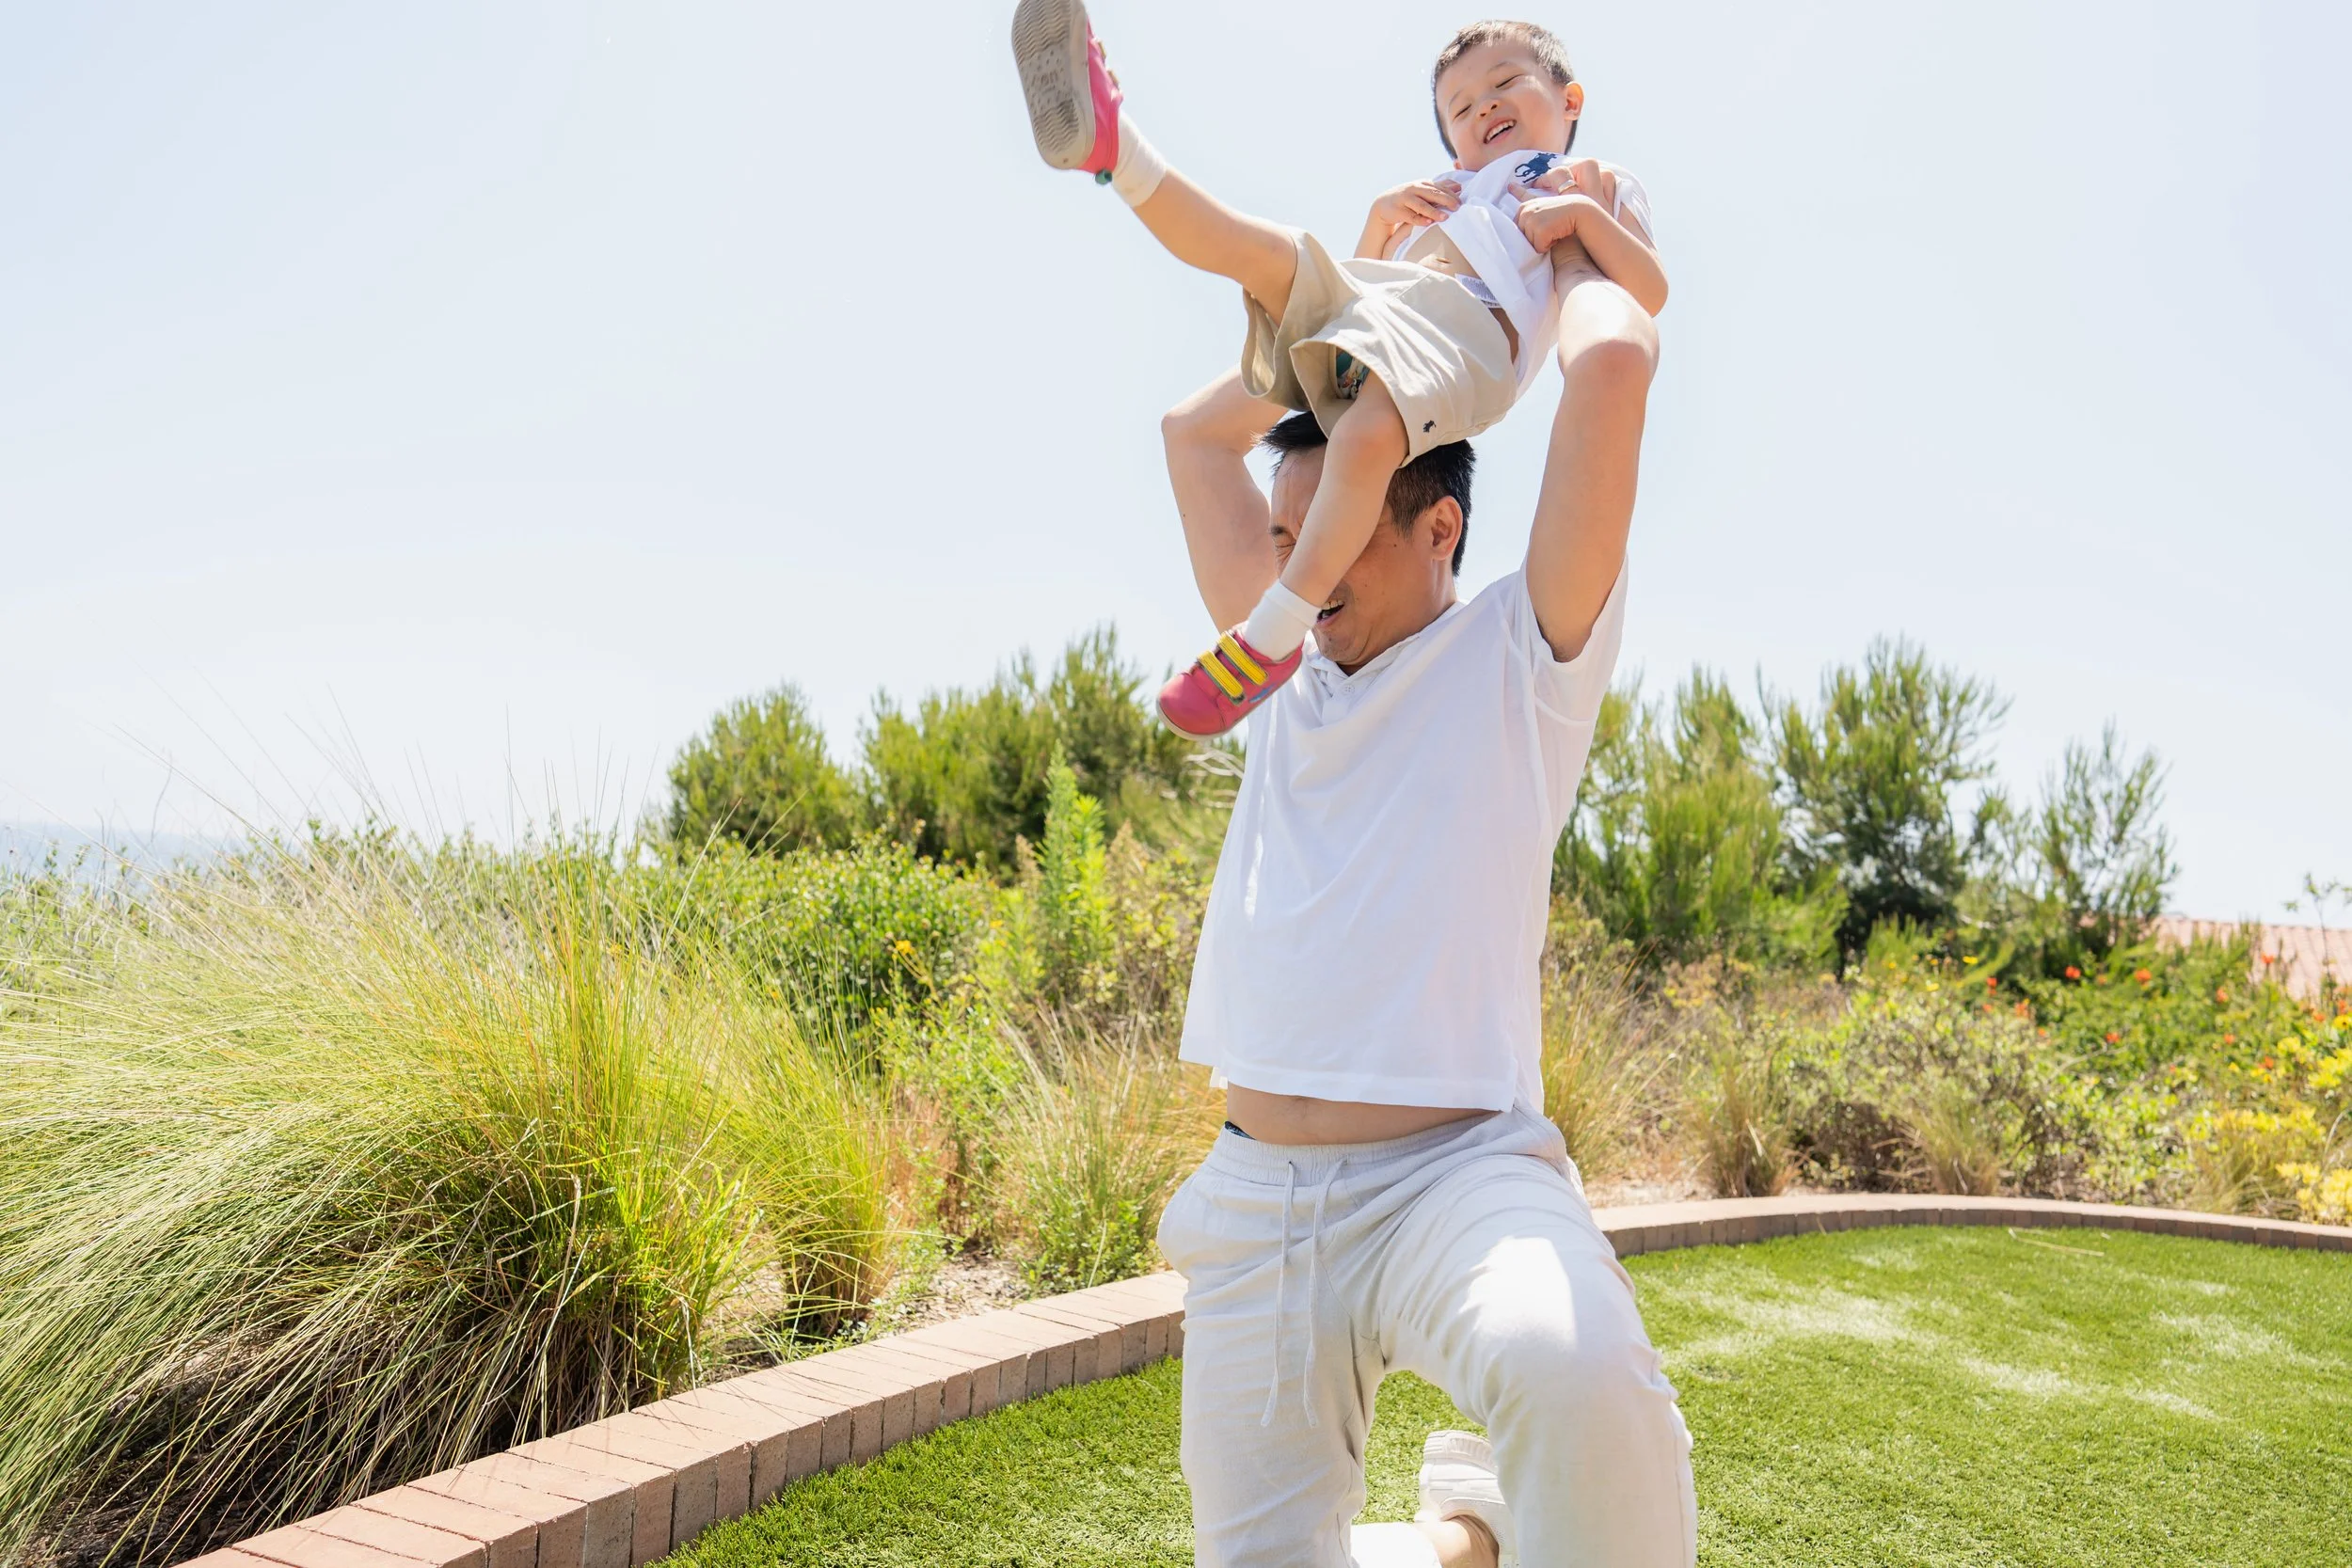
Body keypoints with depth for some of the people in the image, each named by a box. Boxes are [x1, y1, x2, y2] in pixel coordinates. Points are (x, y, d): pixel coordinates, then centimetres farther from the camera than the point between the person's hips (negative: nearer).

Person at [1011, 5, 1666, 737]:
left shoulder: (1599, 186, 30)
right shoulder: (1442, 195, 44)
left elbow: (1648, 294, 12)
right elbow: (1363, 274, 36)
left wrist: (1583, 214, 0)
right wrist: (1382, 217, 20)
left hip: (1471, 322, -6)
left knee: (1365, 434, -36)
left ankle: (1273, 635, -36)